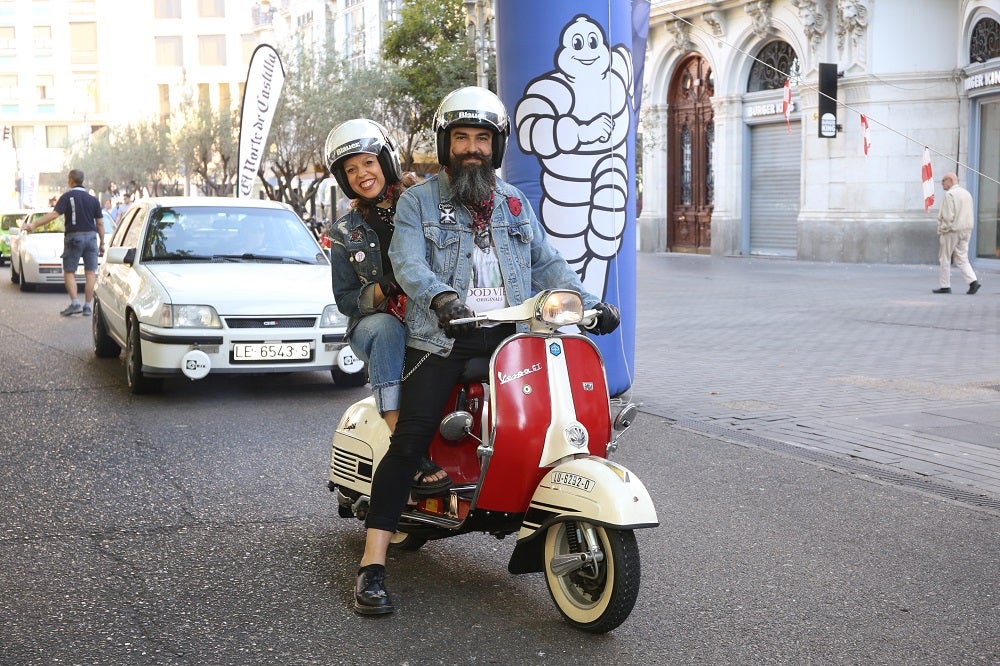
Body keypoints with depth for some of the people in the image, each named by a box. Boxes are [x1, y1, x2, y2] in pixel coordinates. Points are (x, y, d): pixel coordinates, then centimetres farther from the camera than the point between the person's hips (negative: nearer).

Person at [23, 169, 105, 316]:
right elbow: (100, 223, 8)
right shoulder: (93, 199, 8)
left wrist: (35, 224, -16)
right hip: (91, 237, 3)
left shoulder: (68, 196, -5)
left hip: (74, 237, -3)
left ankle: (74, 303, -9)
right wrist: (102, 243, 13)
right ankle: (88, 306, 3)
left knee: (69, 272, 5)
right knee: (90, 273, 4)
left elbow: (54, 214, -16)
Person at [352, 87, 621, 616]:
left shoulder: (516, 204, 22)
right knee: (409, 445, -14)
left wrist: (588, 300, 3)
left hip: (509, 335, 4)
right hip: (442, 338, -4)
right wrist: (439, 296, -31)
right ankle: (372, 566, -13)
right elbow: (408, 262, -10)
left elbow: (547, 263, 19)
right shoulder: (418, 201, 6)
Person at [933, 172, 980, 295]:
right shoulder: (966, 193, 13)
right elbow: (969, 214, 14)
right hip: (966, 230, 8)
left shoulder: (950, 194, -14)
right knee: (962, 258, 9)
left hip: (951, 231, -8)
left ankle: (945, 286, 5)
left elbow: (948, 215, -20)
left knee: (944, 259, 2)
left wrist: (943, 229, -10)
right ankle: (973, 281, -6)